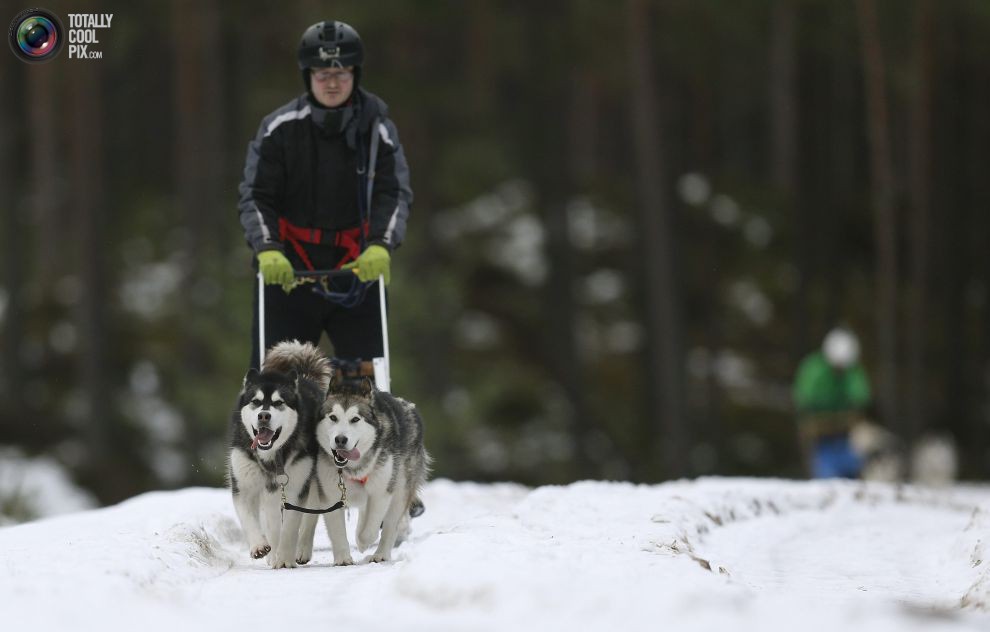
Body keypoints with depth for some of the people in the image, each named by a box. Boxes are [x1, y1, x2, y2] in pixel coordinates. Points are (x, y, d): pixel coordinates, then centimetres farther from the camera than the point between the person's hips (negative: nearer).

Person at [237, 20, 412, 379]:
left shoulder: (377, 129, 1)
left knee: (370, 371, -7)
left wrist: (380, 246, -23)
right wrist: (267, 251, -20)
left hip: (356, 267, 1)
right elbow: (255, 197, -3)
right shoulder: (279, 128, -1)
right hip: (287, 268, -1)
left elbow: (394, 195, -5)